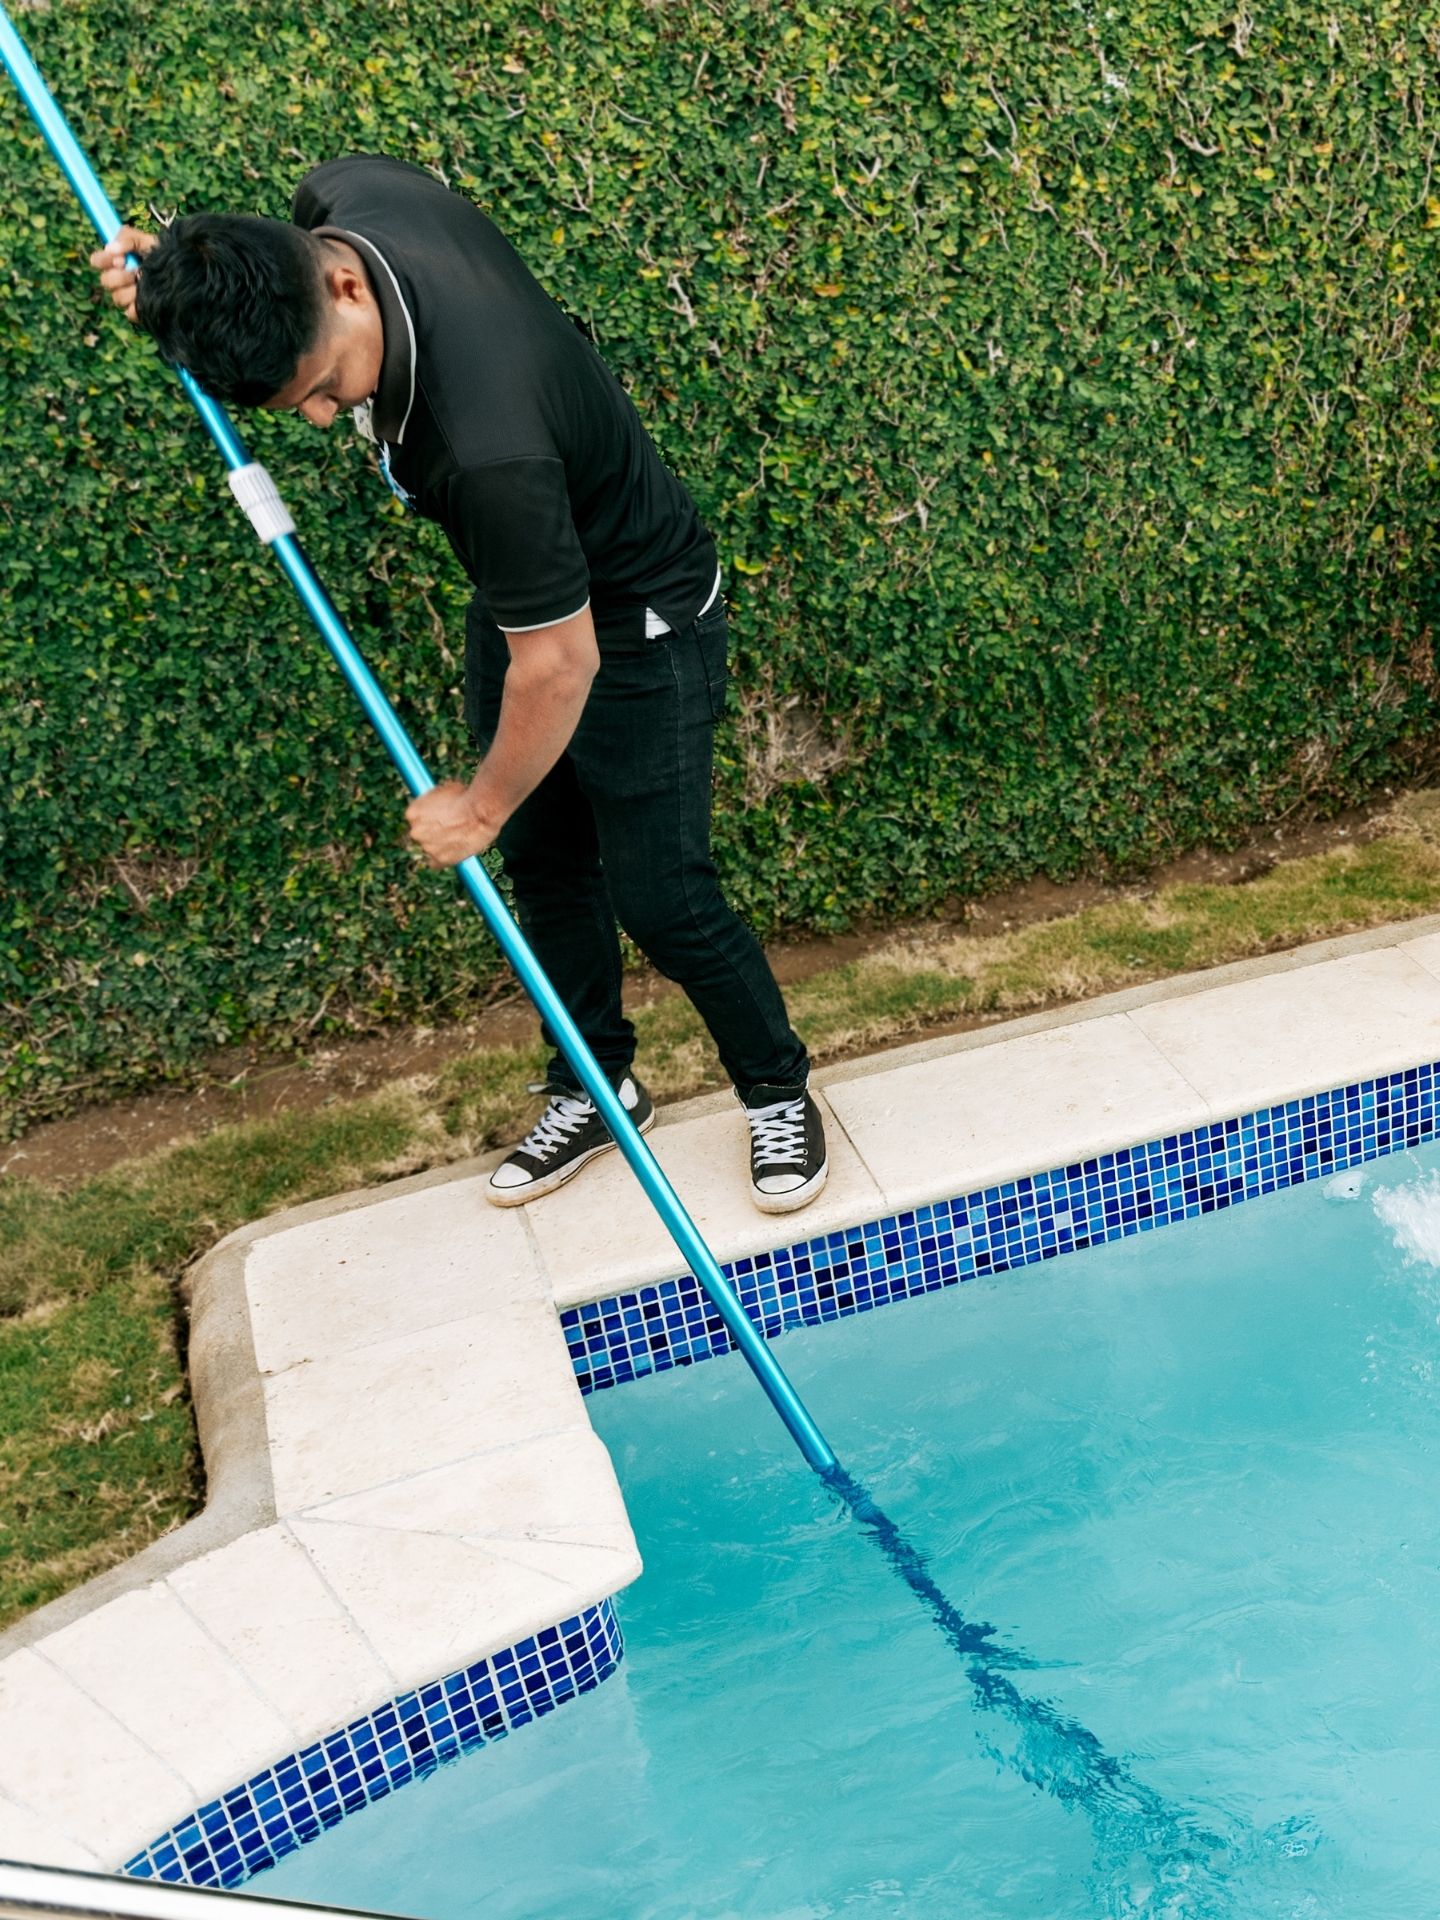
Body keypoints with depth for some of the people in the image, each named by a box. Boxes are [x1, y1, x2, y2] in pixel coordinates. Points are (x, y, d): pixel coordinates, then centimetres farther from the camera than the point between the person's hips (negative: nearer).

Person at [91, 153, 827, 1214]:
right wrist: (186, 279, -8)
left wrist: (480, 806, -14)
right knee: (545, 865, 16)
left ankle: (780, 1092, 26)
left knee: (660, 897, 0)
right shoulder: (348, 192, -20)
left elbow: (561, 663, -31)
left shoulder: (487, 441, -44)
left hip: (636, 627, -8)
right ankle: (595, 1089, 36)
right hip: (523, 592, 8)